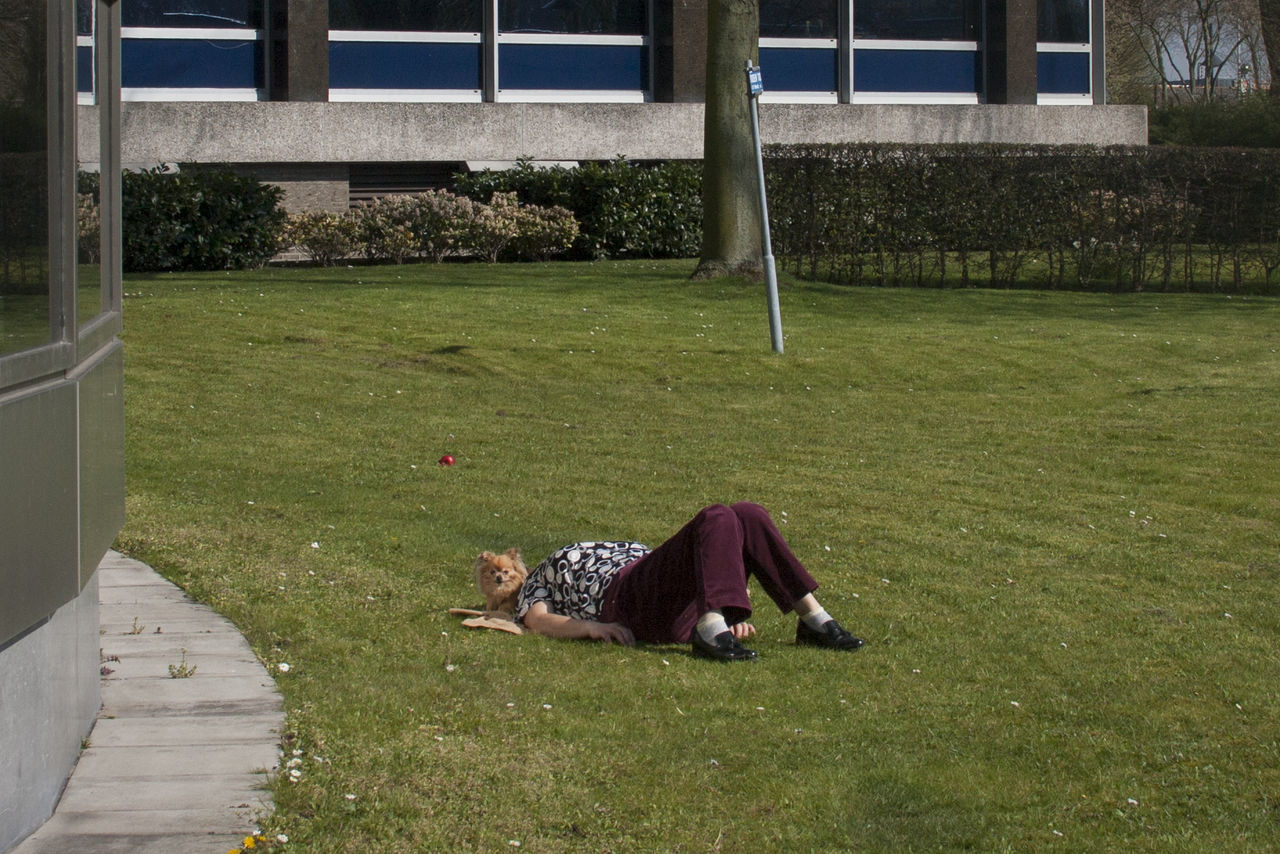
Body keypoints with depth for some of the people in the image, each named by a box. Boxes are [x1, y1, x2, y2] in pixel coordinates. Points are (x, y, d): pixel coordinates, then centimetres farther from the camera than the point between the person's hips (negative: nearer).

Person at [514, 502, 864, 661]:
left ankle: (813, 619, -20)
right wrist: (588, 626, -12)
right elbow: (538, 621, 9)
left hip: (687, 607, 5)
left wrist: (733, 617, 10)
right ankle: (712, 629, -49)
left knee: (748, 515, -17)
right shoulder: (539, 578, 31)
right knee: (717, 518, -27)